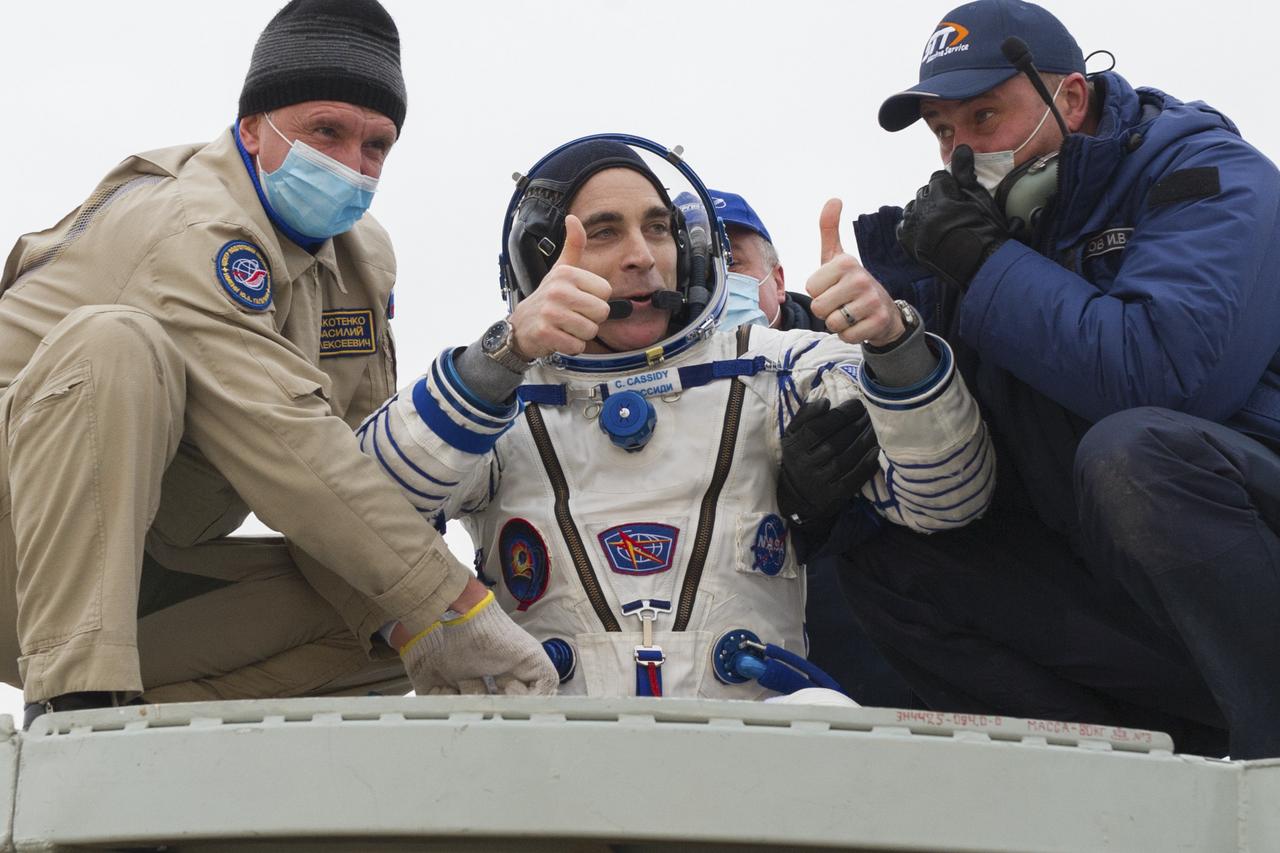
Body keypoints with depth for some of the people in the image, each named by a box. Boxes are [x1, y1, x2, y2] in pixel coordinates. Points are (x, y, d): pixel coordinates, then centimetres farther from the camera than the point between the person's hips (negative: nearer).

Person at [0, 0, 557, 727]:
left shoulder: (360, 256, 7)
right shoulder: (191, 228, -20)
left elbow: (368, 458, 0)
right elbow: (288, 448, -30)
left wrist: (420, 630, -15)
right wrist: (454, 606, -29)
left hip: (150, 577, 8)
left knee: (384, 602, -7)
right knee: (114, 342, -32)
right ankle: (77, 696, -36)